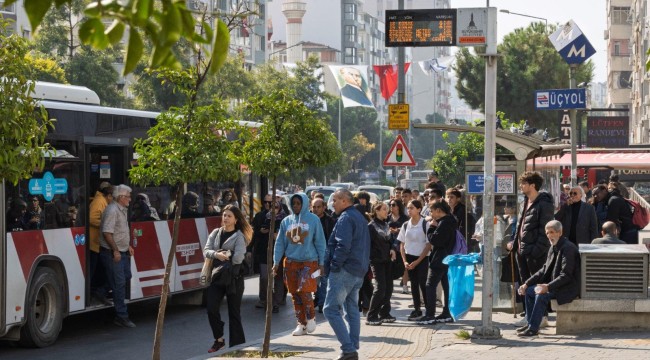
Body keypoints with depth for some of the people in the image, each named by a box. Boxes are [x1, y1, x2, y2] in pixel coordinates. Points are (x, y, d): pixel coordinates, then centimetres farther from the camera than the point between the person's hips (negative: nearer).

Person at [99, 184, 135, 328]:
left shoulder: (123, 210, 13)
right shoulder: (112, 210, -19)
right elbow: (107, 232, -24)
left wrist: (128, 246, 20)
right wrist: (115, 250, -24)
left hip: (122, 252, 10)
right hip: (112, 253, -10)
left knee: (126, 277, 15)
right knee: (119, 284, -7)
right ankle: (121, 316, -4)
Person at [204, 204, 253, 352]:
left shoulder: (239, 236, -6)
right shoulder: (215, 233, 10)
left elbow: (238, 258, -18)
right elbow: (206, 251, -2)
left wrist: (224, 257, -5)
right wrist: (216, 255, -21)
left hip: (234, 277, -4)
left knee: (234, 312, 3)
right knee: (211, 308, -7)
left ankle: (236, 345, 11)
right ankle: (219, 339, 12)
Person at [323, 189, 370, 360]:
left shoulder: (345, 218, -13)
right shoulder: (360, 218, 19)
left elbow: (343, 245, -23)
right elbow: (364, 246, 22)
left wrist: (334, 265, -16)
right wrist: (363, 265, 17)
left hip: (344, 271, -10)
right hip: (359, 272, 10)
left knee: (331, 310, -9)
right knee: (352, 310, 12)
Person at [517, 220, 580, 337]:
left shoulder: (568, 248, -18)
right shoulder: (553, 248, 12)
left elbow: (566, 275, -24)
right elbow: (544, 270, 16)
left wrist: (548, 287, -32)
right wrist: (527, 283, 5)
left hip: (568, 288, -10)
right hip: (555, 286, 10)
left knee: (542, 295, -28)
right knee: (529, 290, 1)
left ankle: (533, 328, -22)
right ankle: (529, 323, 7)